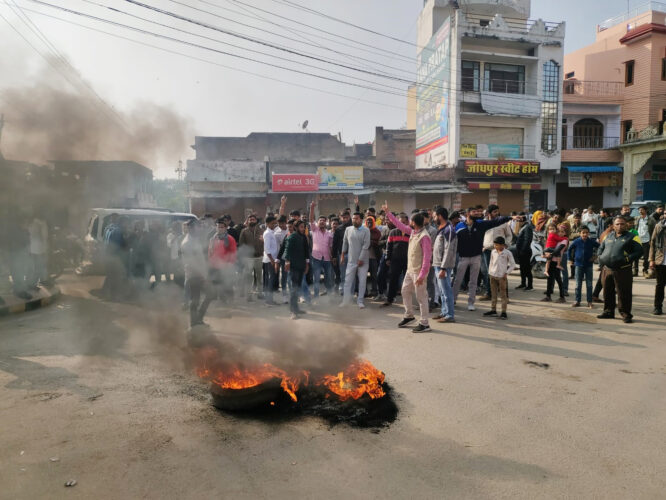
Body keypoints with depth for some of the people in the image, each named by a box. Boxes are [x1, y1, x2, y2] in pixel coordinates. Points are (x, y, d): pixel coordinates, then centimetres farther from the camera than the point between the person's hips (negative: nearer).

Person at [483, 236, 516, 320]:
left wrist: (507, 273, -9)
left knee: (503, 294, -1)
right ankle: (493, 310, 20)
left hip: (502, 276, -5)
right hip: (493, 275, 5)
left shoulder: (507, 253, -7)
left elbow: (513, 265, -3)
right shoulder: (493, 252, 7)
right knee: (493, 294, 11)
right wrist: (489, 272, 9)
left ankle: (504, 312, 2)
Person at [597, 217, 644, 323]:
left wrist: (628, 259, -14)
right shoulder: (608, 237, 14)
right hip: (607, 269, 5)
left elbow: (639, 250, -6)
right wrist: (601, 258, 11)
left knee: (623, 294, -2)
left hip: (622, 270, -5)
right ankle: (608, 311, 25)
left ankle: (626, 314, 8)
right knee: (608, 292, 12)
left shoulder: (631, 237, -1)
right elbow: (601, 248, 26)